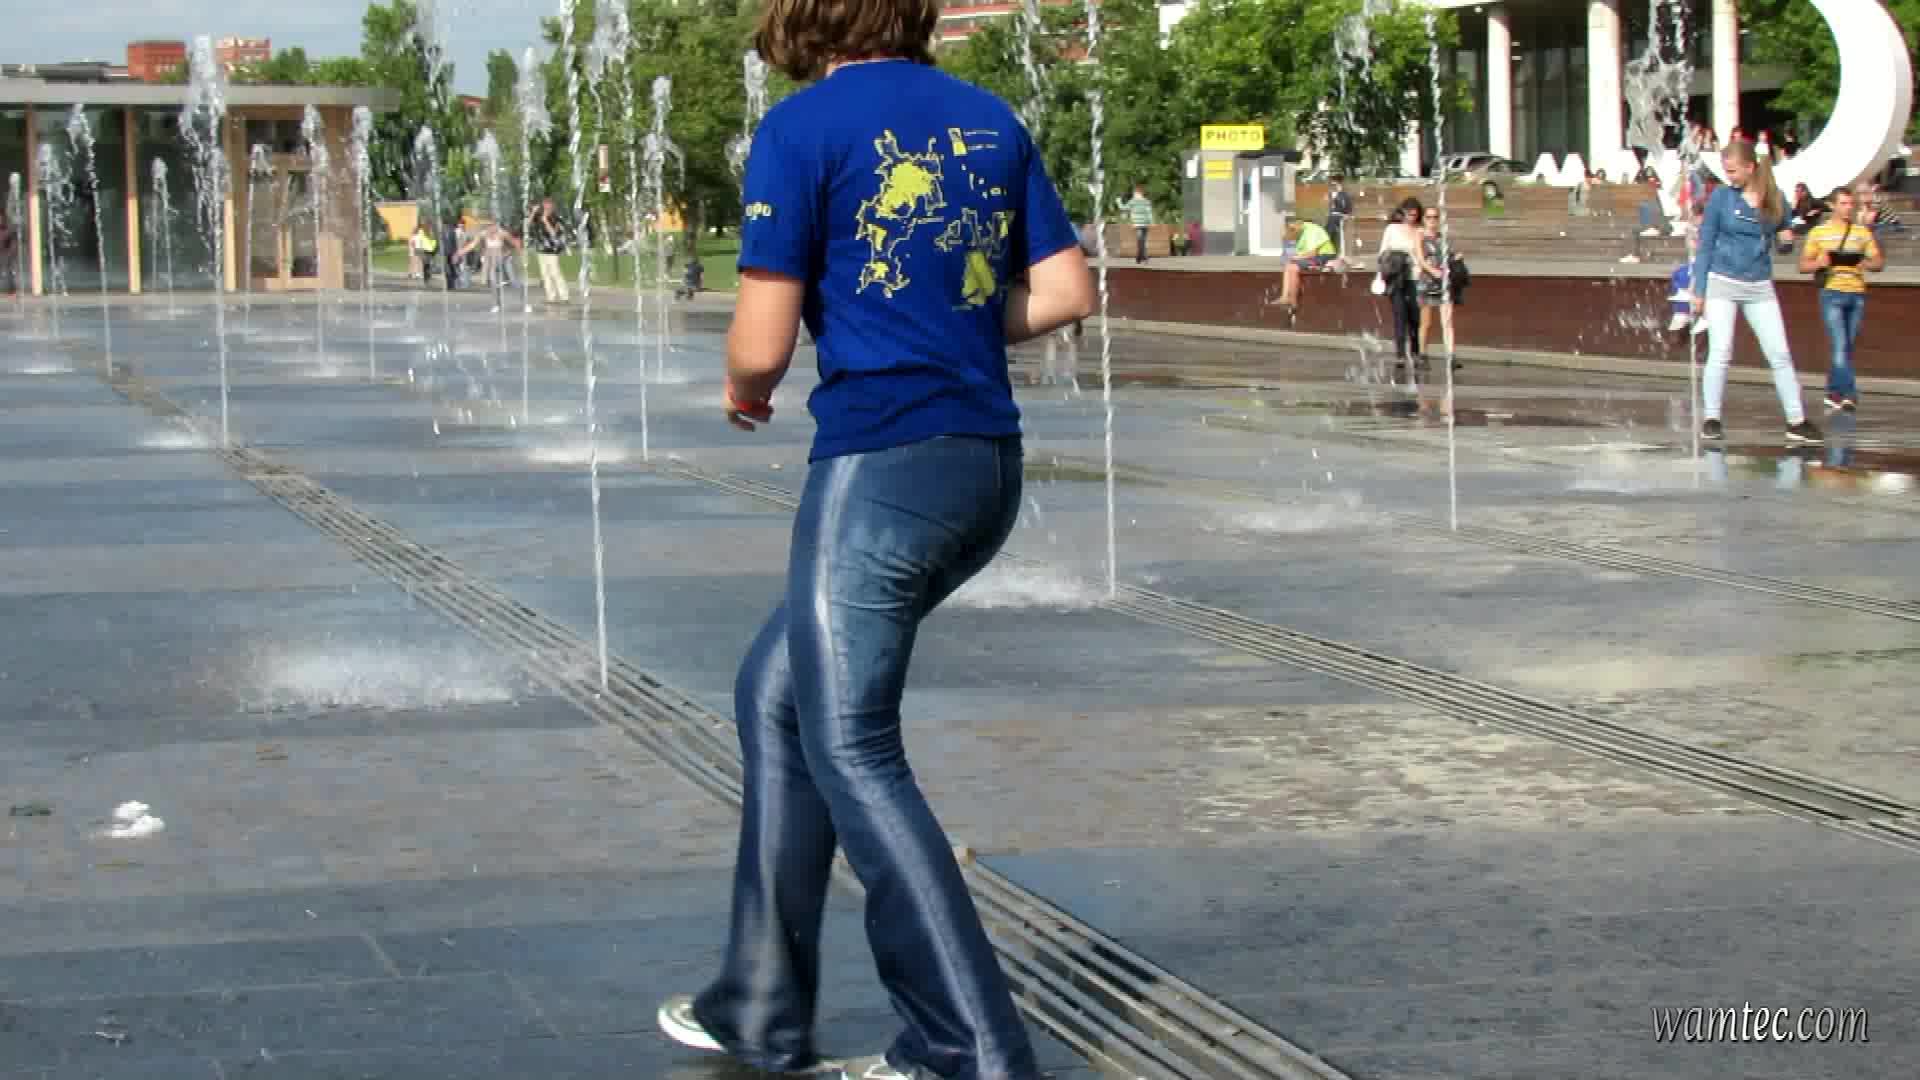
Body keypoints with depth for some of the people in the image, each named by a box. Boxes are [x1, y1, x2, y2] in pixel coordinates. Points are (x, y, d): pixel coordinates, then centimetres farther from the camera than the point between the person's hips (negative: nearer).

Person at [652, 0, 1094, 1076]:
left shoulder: (802, 128, -8)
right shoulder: (991, 119, 10)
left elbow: (761, 345, -10)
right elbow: (1069, 292, 10)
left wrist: (744, 391, 12)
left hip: (880, 462, -8)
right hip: (986, 462, 8)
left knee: (852, 751, 1)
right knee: (776, 691, 20)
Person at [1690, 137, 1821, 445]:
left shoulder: (1775, 199, 1)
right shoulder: (1721, 197, -4)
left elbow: (1782, 232, 16)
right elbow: (1705, 246, 0)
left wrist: (1787, 238, -9)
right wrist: (1699, 291, -2)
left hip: (1760, 287, 2)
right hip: (1722, 283, -2)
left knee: (1780, 355, 1)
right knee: (1720, 353, -5)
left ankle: (1797, 421, 6)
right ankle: (1711, 420, 4)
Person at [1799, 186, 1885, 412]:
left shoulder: (1862, 231, 12)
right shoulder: (1819, 232, 6)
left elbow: (1879, 263, 13)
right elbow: (1803, 266, 7)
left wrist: (1866, 264, -9)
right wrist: (1820, 263, -14)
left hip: (1857, 294, 3)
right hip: (1832, 293, -3)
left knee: (1847, 348, 7)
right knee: (1840, 345, -14)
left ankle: (1833, 392, 19)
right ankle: (1848, 394, -18)